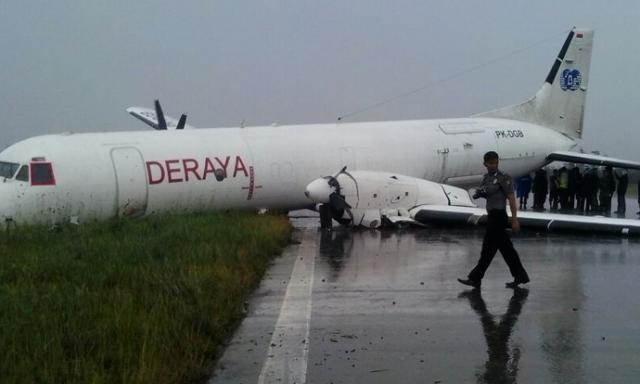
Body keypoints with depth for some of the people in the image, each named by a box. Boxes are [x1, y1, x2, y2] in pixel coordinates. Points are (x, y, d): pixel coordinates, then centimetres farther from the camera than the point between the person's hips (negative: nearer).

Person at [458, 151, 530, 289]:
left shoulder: (503, 178, -12)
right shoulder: (486, 178, 13)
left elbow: (511, 199, -14)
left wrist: (514, 220, -17)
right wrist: (480, 194, 5)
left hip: (498, 217, -9)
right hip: (492, 216, 9)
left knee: (488, 248, -3)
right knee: (506, 248, 11)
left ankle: (475, 279, 2)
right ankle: (520, 276, 17)